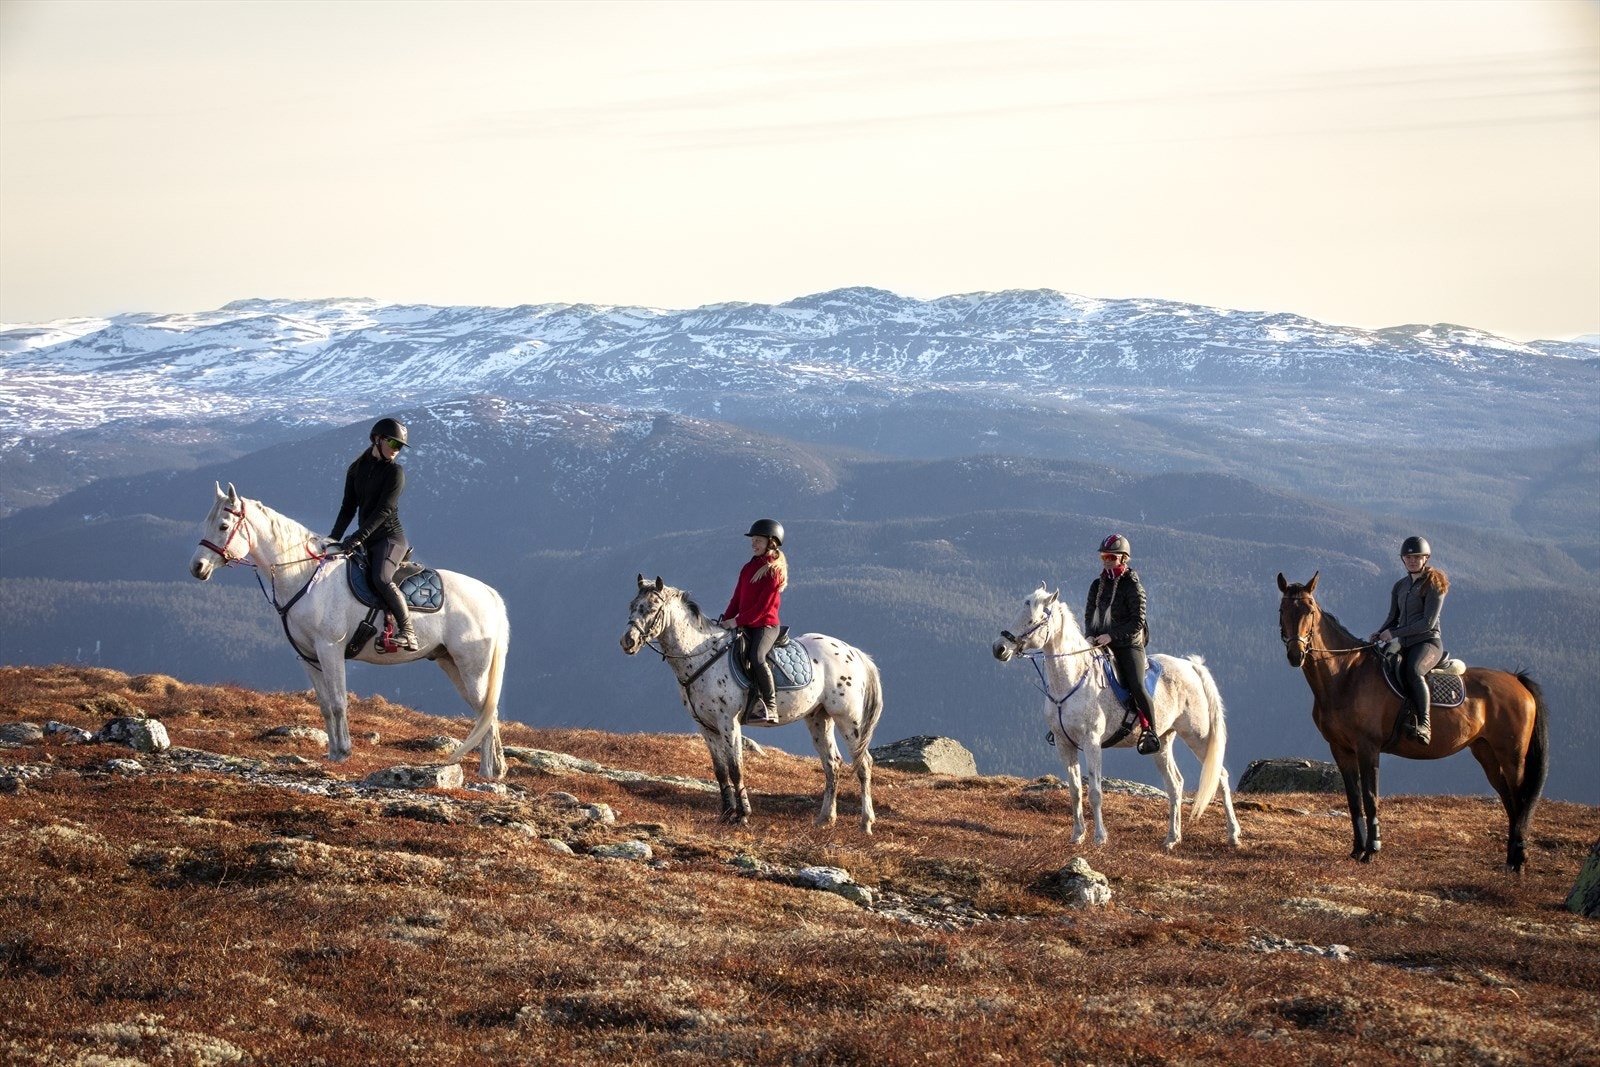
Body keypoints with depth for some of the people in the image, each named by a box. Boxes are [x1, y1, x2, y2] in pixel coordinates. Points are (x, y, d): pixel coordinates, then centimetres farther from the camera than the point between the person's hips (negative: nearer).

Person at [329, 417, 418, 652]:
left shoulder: (395, 472, -7)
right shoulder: (357, 469, 11)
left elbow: (384, 510, -15)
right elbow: (348, 508, 12)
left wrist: (357, 537, -24)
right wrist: (334, 538, 0)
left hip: (390, 538, -7)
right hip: (366, 540, 7)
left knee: (381, 578, -30)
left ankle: (407, 631, -28)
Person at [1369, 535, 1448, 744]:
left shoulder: (1433, 585, -3)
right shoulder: (1400, 586, 18)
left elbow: (1428, 623, -11)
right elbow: (1393, 618, 21)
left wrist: (1394, 633, -14)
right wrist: (1379, 635, -1)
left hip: (1428, 642, -8)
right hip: (1405, 646, 8)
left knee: (1413, 671, -38)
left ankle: (1424, 725, -41)